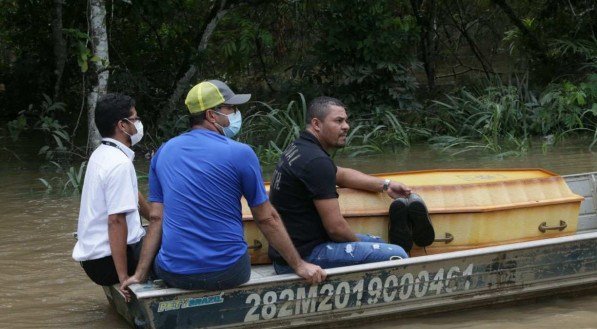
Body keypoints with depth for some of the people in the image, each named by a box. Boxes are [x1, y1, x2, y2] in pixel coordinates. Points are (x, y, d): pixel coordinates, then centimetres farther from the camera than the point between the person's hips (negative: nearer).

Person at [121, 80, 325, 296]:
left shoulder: (163, 152, 6)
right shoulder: (240, 153, -8)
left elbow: (157, 218, 6)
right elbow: (267, 219, -3)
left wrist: (140, 274, 11)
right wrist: (300, 266, 6)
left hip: (173, 275, 3)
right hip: (226, 274, -3)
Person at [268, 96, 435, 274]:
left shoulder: (298, 148, 11)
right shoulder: (316, 161, -21)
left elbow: (341, 174, 29)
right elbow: (336, 227, -20)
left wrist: (385, 185, 19)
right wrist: (359, 243, 0)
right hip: (302, 257, -11)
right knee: (396, 255, -14)